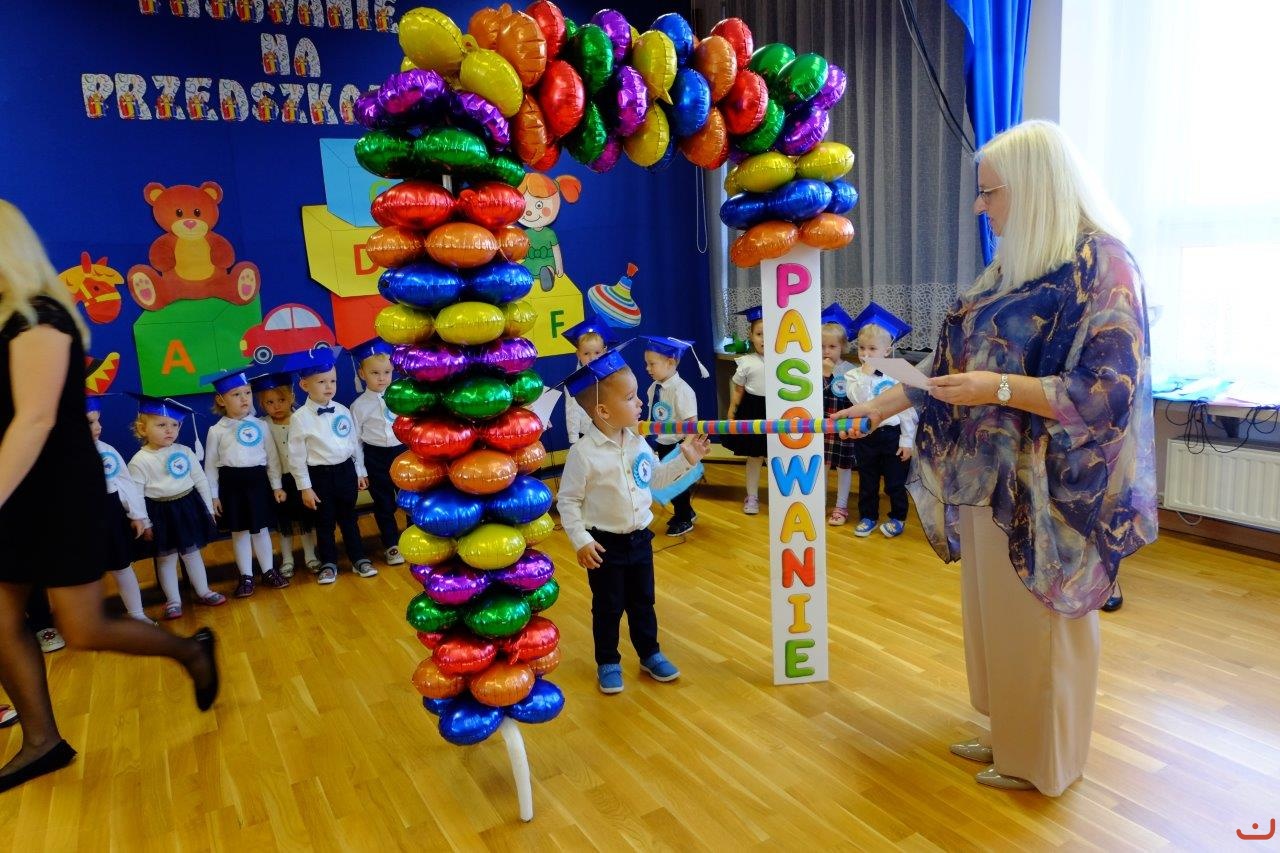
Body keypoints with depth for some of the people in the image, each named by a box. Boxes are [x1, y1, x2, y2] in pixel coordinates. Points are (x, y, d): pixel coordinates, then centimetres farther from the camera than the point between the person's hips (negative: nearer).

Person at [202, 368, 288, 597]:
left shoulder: (260, 425, 1)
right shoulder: (217, 430, -3)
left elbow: (272, 456, 5)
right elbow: (210, 465, 1)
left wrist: (277, 485, 3)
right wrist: (213, 496, -1)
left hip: (258, 480, 1)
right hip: (232, 484, -1)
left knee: (261, 529, 11)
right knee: (239, 532, 9)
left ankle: (269, 571, 24)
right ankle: (246, 577, 20)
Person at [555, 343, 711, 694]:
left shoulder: (637, 443, -2)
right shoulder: (583, 453, -21)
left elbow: (656, 477, 12)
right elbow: (567, 501, -15)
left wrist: (685, 459, 2)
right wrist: (581, 541, -19)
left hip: (640, 538, 5)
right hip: (605, 544, -5)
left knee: (643, 602, 20)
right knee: (608, 607, 11)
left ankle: (650, 655, 37)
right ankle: (608, 663, 30)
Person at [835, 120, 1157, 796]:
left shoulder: (1100, 263, -14)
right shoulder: (1011, 268, 10)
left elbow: (1109, 390, -20)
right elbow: (963, 361, 15)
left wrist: (1000, 389, -23)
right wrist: (884, 403, 13)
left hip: (1048, 488, -8)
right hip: (990, 476, 8)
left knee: (1040, 626, 7)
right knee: (994, 611, 17)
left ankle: (1041, 761, 27)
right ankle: (1009, 734, 35)